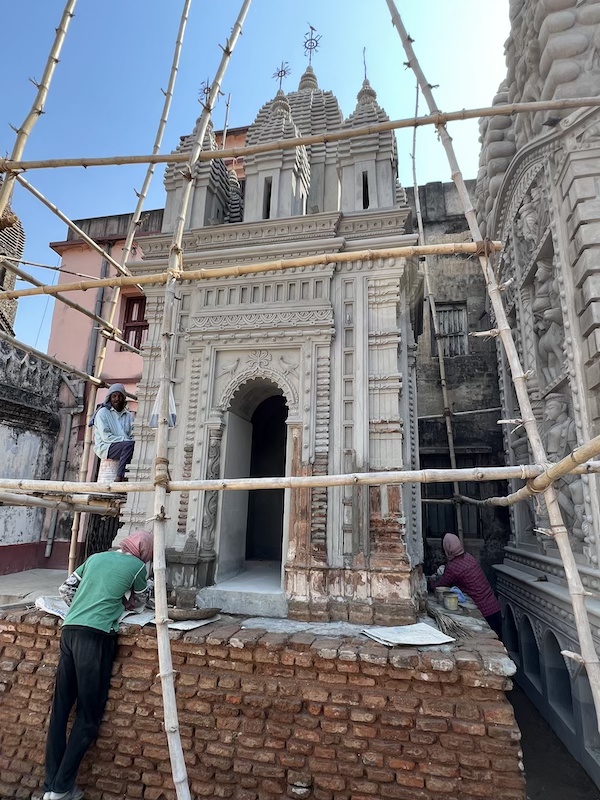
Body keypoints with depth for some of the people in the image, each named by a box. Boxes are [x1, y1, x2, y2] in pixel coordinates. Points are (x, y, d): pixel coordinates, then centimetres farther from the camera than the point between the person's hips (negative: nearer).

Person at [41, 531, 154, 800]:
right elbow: (141, 603, 20)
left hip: (69, 630, 6)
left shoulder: (96, 557, 20)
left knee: (60, 708, 12)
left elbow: (65, 589, 21)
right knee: (89, 715, 7)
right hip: (96, 635, -6)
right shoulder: (138, 566, 5)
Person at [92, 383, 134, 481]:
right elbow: (105, 436, -9)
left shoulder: (129, 415, 18)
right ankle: (120, 477, -32)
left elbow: (133, 435, 8)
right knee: (129, 444, -34)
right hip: (105, 447, -5)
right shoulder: (103, 412, 3)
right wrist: (125, 439, -19)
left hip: (125, 447, 5)